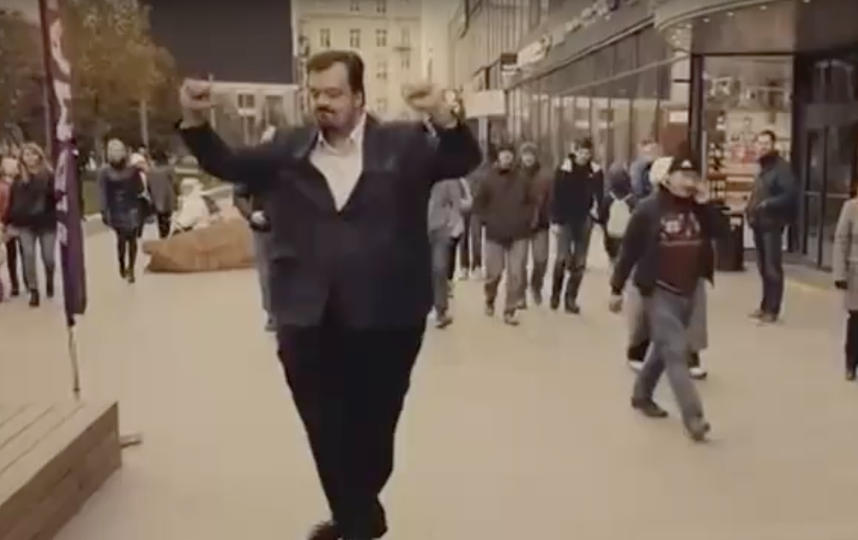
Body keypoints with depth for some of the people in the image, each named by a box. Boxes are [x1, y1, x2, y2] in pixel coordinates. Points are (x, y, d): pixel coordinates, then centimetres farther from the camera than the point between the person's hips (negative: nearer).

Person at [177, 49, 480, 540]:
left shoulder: (404, 143, -1)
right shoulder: (289, 149, 7)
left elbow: (464, 161, -6)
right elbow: (228, 165, 10)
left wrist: (443, 116, -26)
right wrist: (196, 121, -8)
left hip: (385, 320, -2)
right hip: (308, 323, 3)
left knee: (372, 430, 13)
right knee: (326, 432, 12)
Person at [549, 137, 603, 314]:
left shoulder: (596, 171, 0)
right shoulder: (564, 169, -7)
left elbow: (600, 197, 3)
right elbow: (556, 196, -8)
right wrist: (554, 221, -12)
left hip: (584, 221, 3)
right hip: (565, 220, -3)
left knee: (579, 262, 5)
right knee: (563, 258, -7)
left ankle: (571, 298, 14)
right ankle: (555, 293, 15)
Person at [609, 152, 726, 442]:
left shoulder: (698, 208, 6)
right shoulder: (649, 208, -10)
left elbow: (721, 232, -4)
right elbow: (629, 250, -8)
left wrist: (705, 204, -13)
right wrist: (617, 288, -8)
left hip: (688, 292, 6)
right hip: (658, 291, -6)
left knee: (664, 348, 18)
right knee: (676, 351, -11)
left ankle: (641, 394, 38)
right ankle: (693, 417, -11)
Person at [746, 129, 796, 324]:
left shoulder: (782, 167, -10)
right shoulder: (762, 168, 18)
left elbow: (790, 195, -19)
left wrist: (768, 203, -26)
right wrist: (750, 209, 9)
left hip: (772, 224, -9)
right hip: (759, 223, 9)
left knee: (773, 268, -4)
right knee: (763, 267, 14)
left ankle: (772, 310, 1)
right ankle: (765, 306, 24)